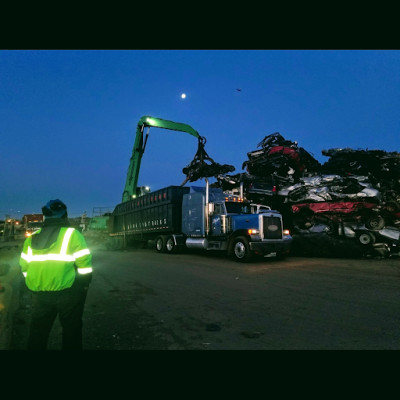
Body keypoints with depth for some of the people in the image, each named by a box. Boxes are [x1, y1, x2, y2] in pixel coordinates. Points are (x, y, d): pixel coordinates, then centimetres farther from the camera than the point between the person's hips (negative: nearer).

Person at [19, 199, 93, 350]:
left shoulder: (31, 239, 7)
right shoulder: (72, 234, -10)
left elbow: (24, 265, 11)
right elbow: (84, 262, -13)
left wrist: (33, 286, 22)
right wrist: (85, 284, 0)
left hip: (39, 293, 5)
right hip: (67, 291, -4)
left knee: (38, 331, 21)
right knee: (71, 329, 11)